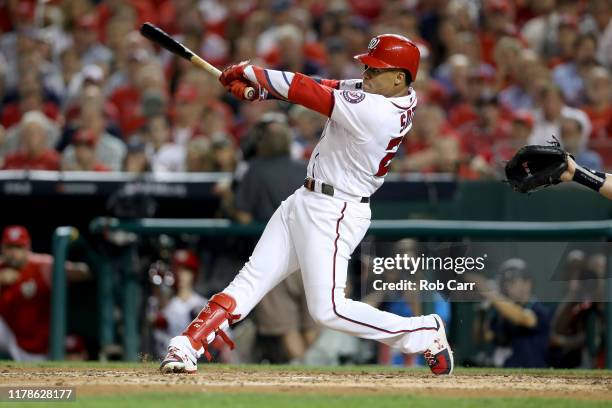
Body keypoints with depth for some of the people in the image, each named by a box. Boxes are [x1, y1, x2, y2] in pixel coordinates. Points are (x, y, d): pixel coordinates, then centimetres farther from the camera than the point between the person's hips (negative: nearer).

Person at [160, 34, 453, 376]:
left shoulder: (373, 111, -26)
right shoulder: (393, 93, 2)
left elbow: (309, 92, -22)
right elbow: (322, 88, 2)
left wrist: (250, 72, -10)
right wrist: (258, 88, -8)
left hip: (333, 213, -10)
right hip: (304, 202, 10)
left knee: (328, 310, -10)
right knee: (253, 278, 5)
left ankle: (425, 334, 3)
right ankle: (188, 347, 4)